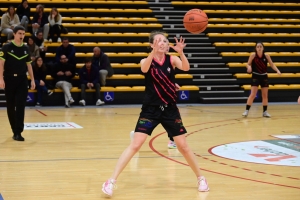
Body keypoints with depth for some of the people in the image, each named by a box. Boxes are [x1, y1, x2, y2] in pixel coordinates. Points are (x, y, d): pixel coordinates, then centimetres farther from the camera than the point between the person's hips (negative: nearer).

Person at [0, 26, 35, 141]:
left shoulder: (26, 49, 7)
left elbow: (28, 65, 14)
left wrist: (32, 80, 10)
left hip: (22, 80, 2)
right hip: (10, 80, -2)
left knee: (20, 106, -7)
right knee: (10, 107, 5)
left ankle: (18, 132, -8)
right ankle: (15, 130, 19)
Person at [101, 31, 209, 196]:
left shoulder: (171, 59, -1)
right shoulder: (147, 61, -5)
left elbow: (186, 68, -20)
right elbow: (144, 69, -30)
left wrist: (181, 52, -39)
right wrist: (154, 52, -46)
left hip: (170, 109, 2)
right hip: (150, 109, -2)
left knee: (183, 146, 6)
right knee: (135, 145, -9)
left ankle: (200, 178, 25)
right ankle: (111, 181, -5)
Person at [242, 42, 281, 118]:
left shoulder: (266, 55, -6)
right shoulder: (253, 55, -11)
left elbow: (272, 65, 1)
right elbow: (248, 64, -2)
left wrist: (277, 71, -15)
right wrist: (249, 67, -25)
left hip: (264, 77, 3)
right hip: (255, 76, -3)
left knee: (265, 95, 7)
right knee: (253, 95, -12)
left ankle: (265, 111, 17)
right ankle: (247, 110, -6)